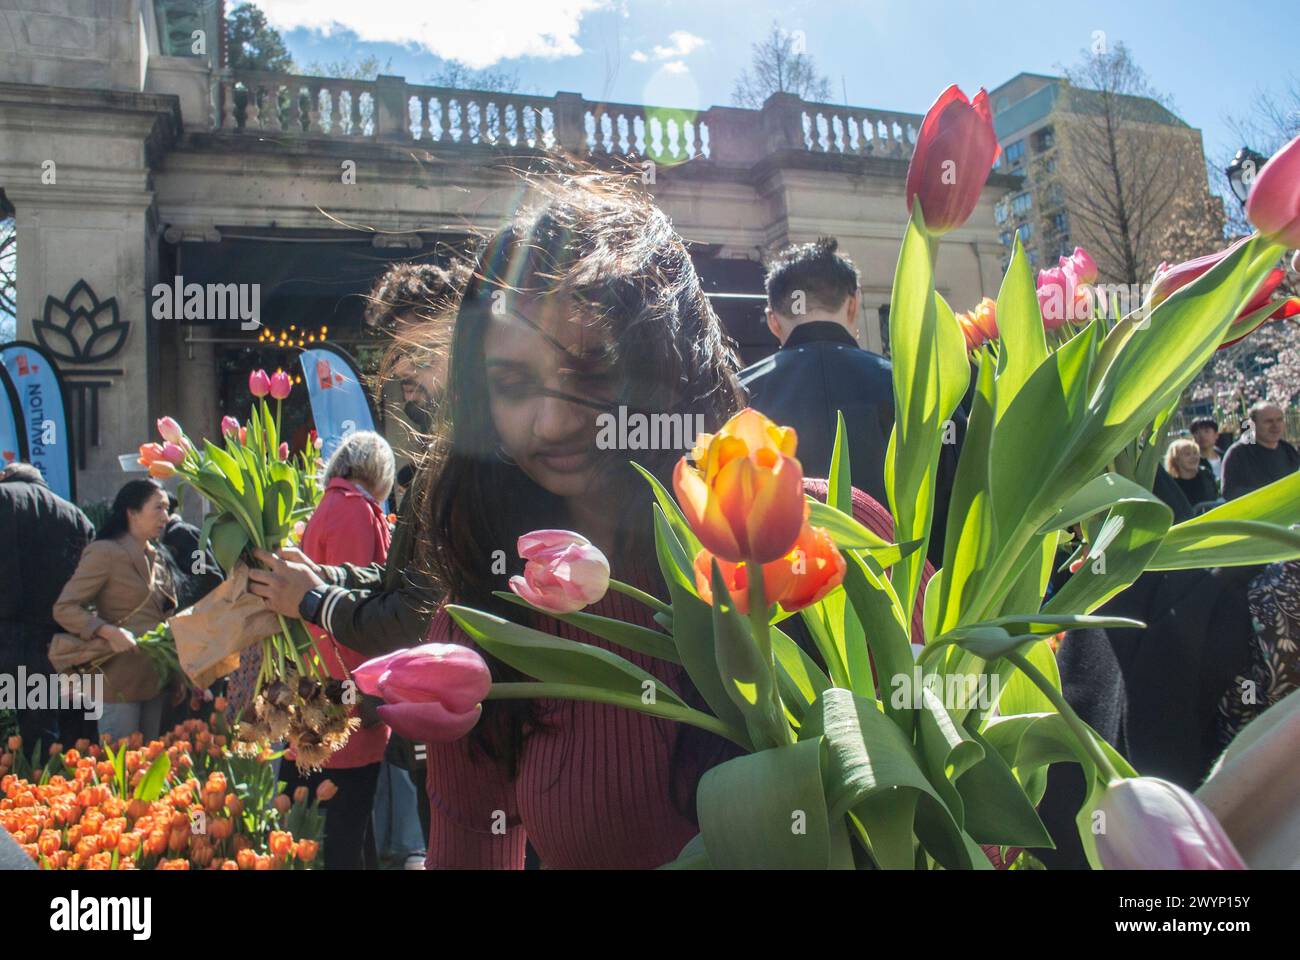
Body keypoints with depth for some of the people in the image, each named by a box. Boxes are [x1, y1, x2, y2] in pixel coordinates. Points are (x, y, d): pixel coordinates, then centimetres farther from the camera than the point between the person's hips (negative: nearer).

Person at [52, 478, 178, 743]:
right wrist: (108, 632, -26)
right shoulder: (105, 552, -9)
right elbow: (64, 608, -13)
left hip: (156, 678, 8)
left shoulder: (159, 558, 15)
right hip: (120, 679, -7)